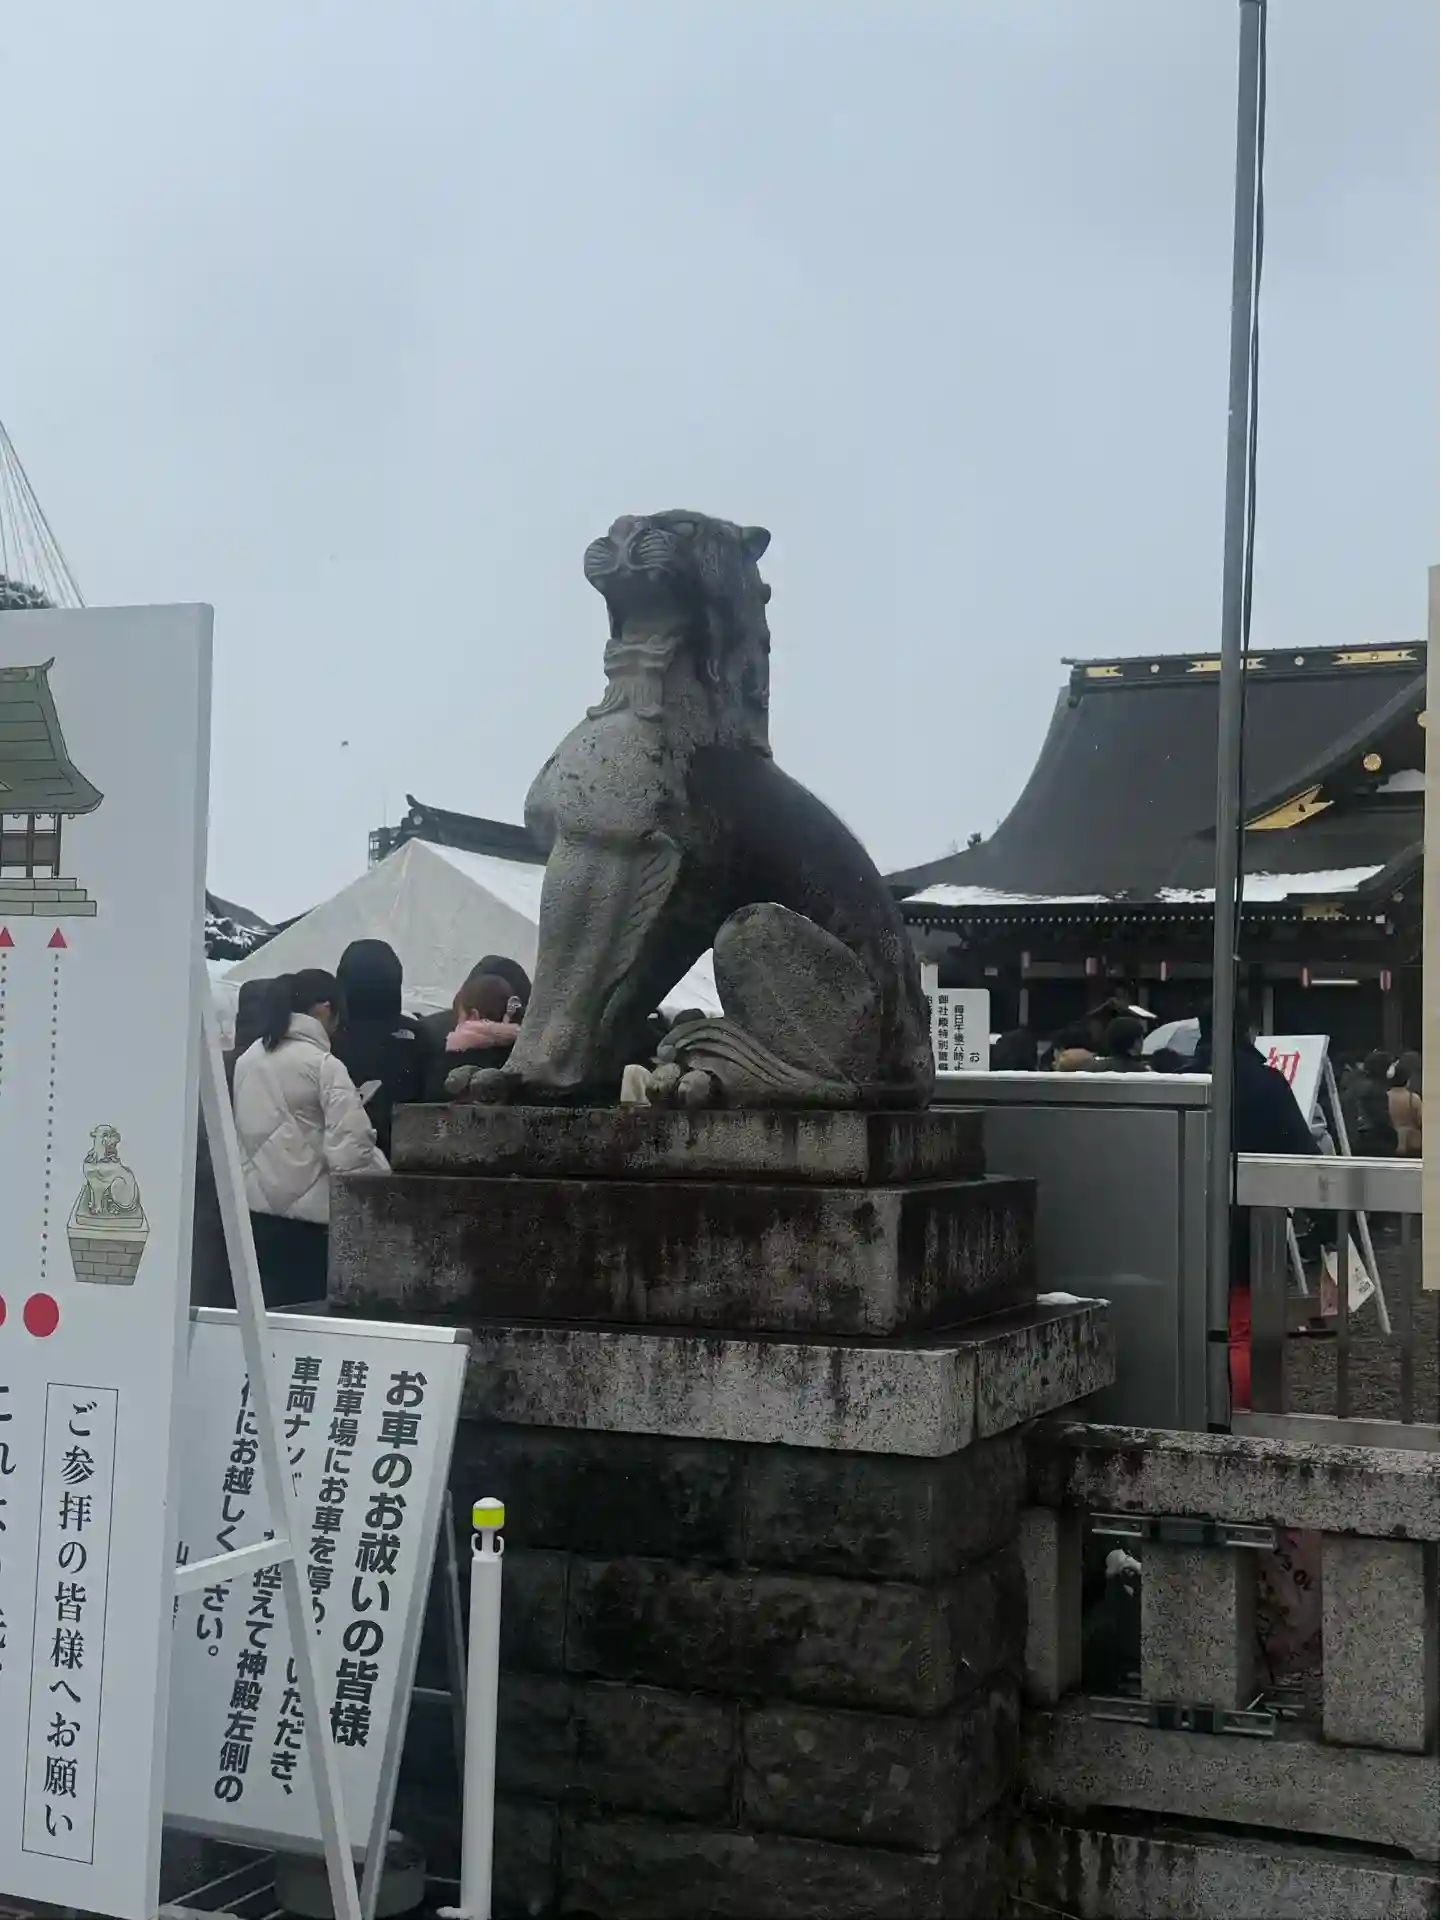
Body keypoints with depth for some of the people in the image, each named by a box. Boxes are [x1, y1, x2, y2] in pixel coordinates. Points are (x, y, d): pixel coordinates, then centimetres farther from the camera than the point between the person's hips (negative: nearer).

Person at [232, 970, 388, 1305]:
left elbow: (241, 1128, 11)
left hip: (253, 1208, 6)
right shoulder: (324, 1065, -11)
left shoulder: (248, 1058, 8)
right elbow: (349, 1145, -17)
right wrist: (383, 1178, -3)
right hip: (305, 1213, -6)